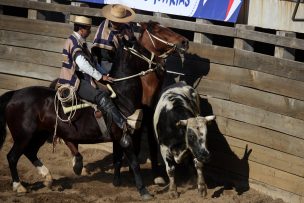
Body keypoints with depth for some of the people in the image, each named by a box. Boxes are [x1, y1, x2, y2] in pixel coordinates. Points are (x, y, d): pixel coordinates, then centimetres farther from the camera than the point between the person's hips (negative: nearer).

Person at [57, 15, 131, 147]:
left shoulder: (80, 42, 19)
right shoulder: (74, 42, -14)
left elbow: (91, 62, 24)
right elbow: (82, 63, -27)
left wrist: (104, 74, 13)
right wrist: (100, 77, -24)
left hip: (81, 79, 11)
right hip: (75, 83, -11)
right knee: (101, 96, -26)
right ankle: (124, 127, -35)